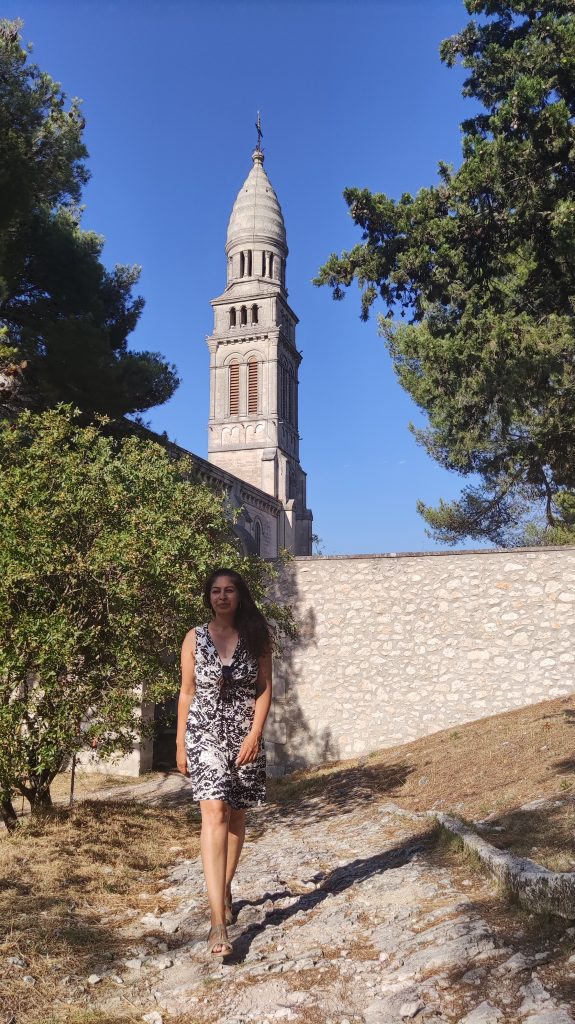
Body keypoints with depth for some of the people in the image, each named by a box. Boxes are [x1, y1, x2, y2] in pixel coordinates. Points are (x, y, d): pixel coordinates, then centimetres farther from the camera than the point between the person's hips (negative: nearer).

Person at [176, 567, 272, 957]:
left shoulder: (256, 638, 2)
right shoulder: (195, 639, 2)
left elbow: (265, 689, 0)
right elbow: (187, 693, 5)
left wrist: (255, 734, -11)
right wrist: (181, 743, 6)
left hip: (245, 736, 2)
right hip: (205, 734, -1)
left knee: (236, 815, 11)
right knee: (215, 813, -14)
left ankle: (225, 892, 33)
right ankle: (219, 919, -15)